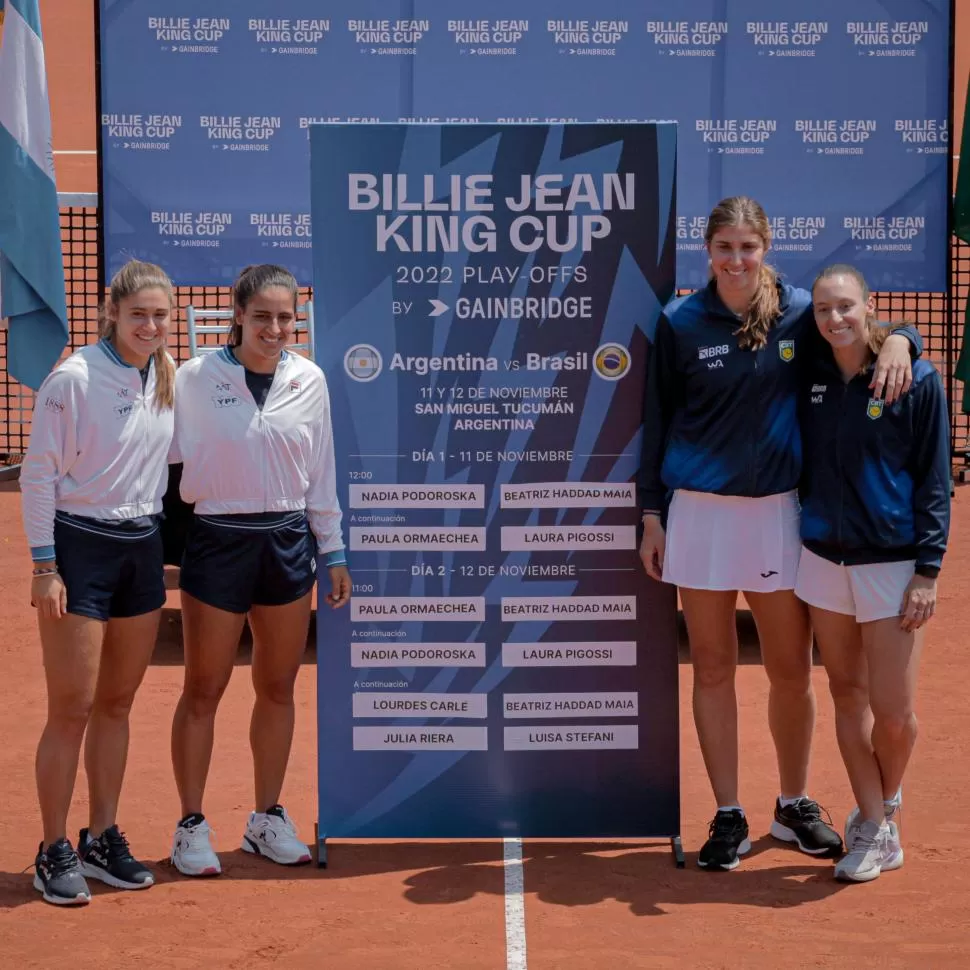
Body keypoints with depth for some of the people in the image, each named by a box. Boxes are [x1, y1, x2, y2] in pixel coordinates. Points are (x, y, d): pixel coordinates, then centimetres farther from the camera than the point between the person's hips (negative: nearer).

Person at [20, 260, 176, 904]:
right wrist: (44, 565, -12)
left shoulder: (168, 379, 5)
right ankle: (55, 852, 8)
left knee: (118, 704, 12)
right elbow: (39, 474, -10)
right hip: (79, 546, -6)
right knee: (72, 708, -3)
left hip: (143, 548, 6)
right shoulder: (73, 380, -12)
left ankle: (103, 839, 22)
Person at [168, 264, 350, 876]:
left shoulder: (309, 381, 3)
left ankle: (268, 819, 24)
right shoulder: (196, 378, -6)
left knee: (278, 687, 10)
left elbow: (321, 475, 10)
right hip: (218, 542, -3)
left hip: (289, 543, 3)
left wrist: (333, 552, 11)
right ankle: (191, 826, 14)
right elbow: (170, 457, 0)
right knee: (204, 690, 3)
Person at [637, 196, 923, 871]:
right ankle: (730, 817, 16)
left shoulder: (799, 311, 0)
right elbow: (657, 422, 4)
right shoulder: (681, 323, -1)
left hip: (779, 509, 1)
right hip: (699, 511, 0)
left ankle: (794, 805, 26)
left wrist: (898, 340, -15)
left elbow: (863, 327, 10)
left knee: (791, 670, 6)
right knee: (713, 668, 5)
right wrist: (653, 516, 3)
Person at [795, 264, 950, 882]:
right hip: (823, 558, 4)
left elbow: (935, 480, -5)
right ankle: (874, 826, 20)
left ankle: (886, 806, 25)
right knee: (848, 696, 9)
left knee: (893, 712, -3)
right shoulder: (811, 378, 5)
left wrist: (928, 570, -10)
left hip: (892, 564, -4)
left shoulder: (917, 379, -7)